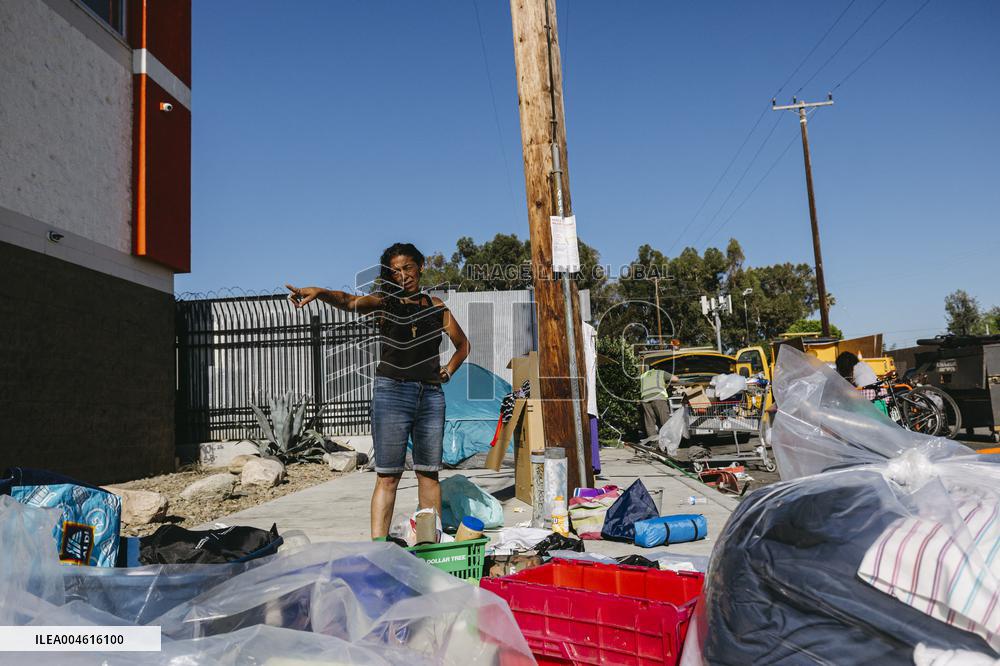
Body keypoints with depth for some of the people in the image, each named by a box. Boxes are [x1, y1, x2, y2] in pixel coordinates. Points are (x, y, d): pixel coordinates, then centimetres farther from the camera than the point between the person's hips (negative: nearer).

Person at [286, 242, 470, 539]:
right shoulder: (384, 302, 2)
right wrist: (319, 292, -38)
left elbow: (463, 344, 24)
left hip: (431, 395, 3)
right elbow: (350, 301, -19)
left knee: (429, 473, 8)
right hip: (392, 392, -3)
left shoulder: (436, 306, 11)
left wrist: (448, 370, 8)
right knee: (388, 475, -4)